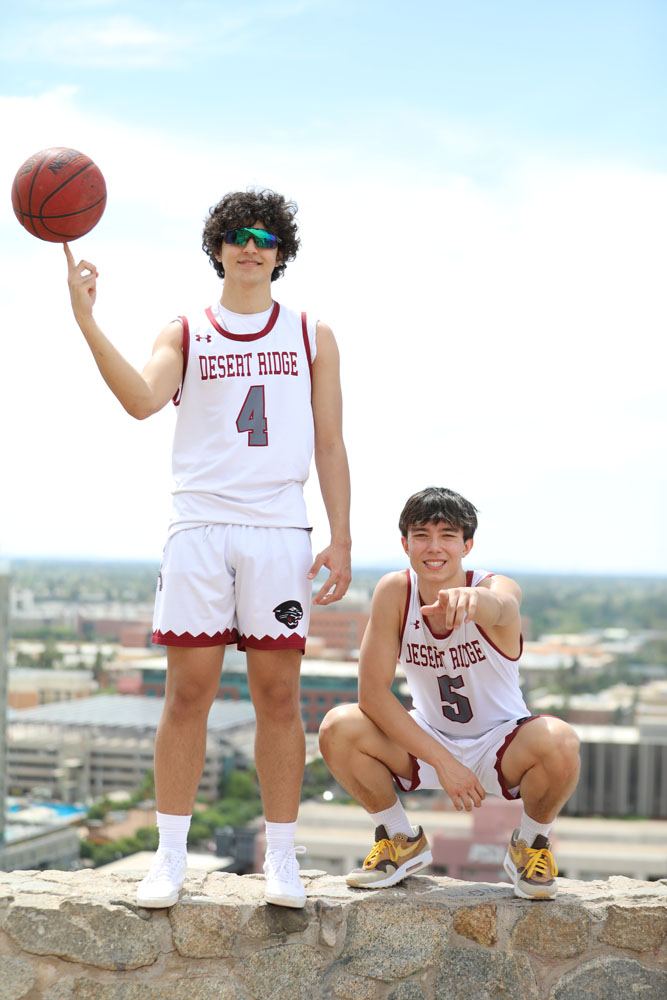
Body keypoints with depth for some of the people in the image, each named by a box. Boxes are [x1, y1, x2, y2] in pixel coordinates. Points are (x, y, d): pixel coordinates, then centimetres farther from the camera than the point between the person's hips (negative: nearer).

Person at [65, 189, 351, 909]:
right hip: (198, 526, 0)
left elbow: (329, 445, 11)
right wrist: (87, 321, -20)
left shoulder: (312, 337, 14)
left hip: (278, 531, 1)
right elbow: (143, 399, -9)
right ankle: (170, 855, 6)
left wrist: (341, 541, 3)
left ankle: (281, 858, 8)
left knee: (277, 694, 0)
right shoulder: (185, 335, 11)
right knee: (188, 691, -2)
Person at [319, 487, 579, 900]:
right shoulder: (394, 591, -16)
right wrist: (443, 761, -24)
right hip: (427, 743, 2)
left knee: (560, 743, -35)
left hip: (501, 749, -2)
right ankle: (403, 842, 4)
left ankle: (532, 844, 0)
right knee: (339, 728, -24)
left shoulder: (498, 587, -22)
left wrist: (472, 600, -75)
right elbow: (372, 692, -19)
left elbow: (499, 607, -50)